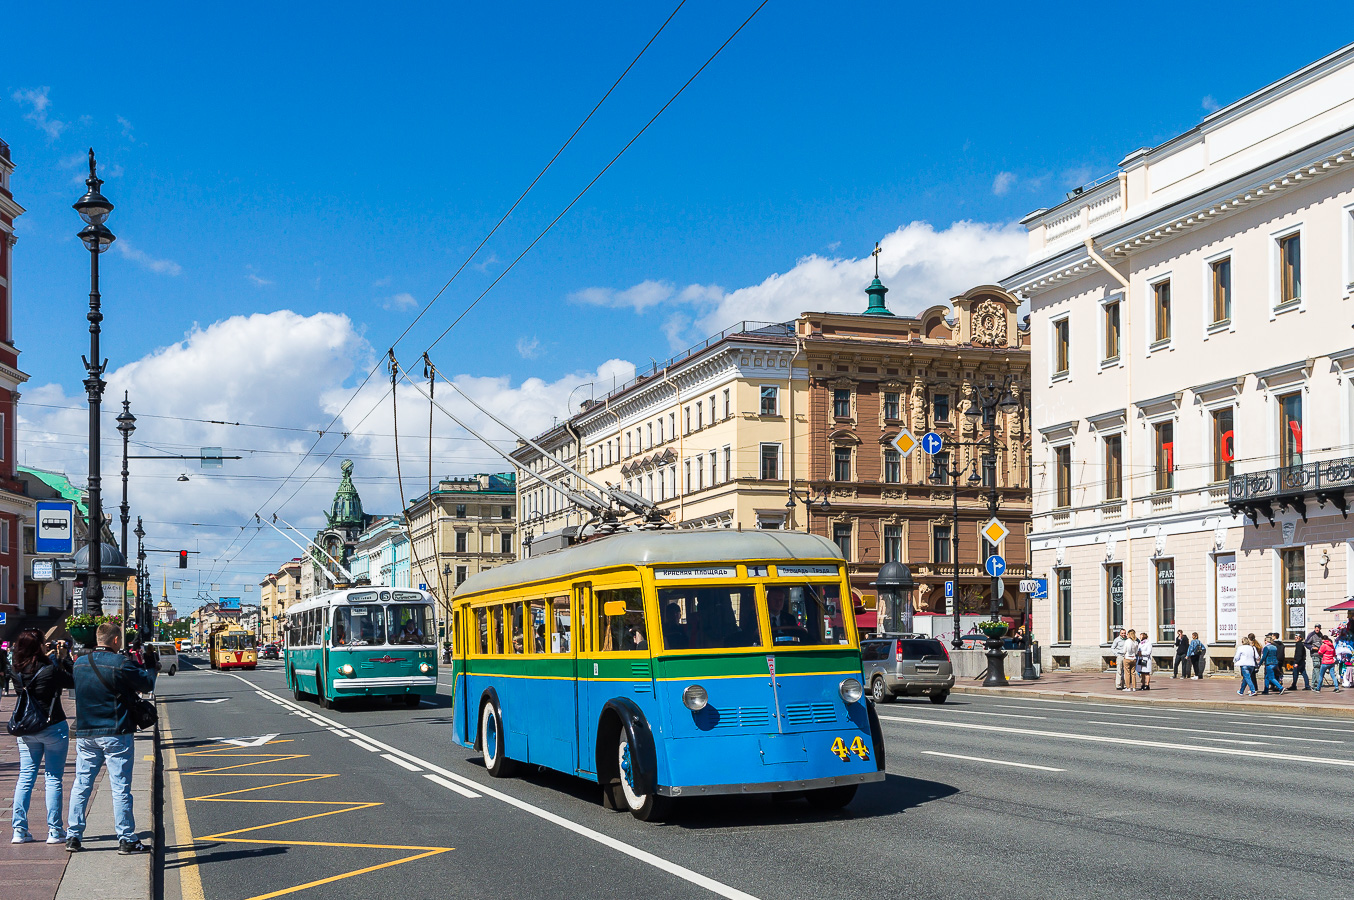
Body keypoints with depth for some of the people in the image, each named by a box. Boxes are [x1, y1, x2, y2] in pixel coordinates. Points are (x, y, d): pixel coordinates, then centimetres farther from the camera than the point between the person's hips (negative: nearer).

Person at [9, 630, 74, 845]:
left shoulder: (17, 671, -3)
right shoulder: (50, 670, -19)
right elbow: (75, 682, -7)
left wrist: (46, 656, 10)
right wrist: (64, 657, -3)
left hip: (26, 730, 5)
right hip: (53, 728, -5)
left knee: (25, 778, 10)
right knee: (53, 779, 2)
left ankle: (19, 829, 9)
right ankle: (54, 831, 3)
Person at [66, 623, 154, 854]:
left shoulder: (79, 663, 6)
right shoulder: (121, 663, -13)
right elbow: (148, 684, -7)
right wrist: (139, 666, 13)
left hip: (85, 734, 6)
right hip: (115, 734, -6)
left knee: (81, 785, 12)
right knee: (120, 788, -2)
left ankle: (73, 836, 15)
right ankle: (126, 840, 2)